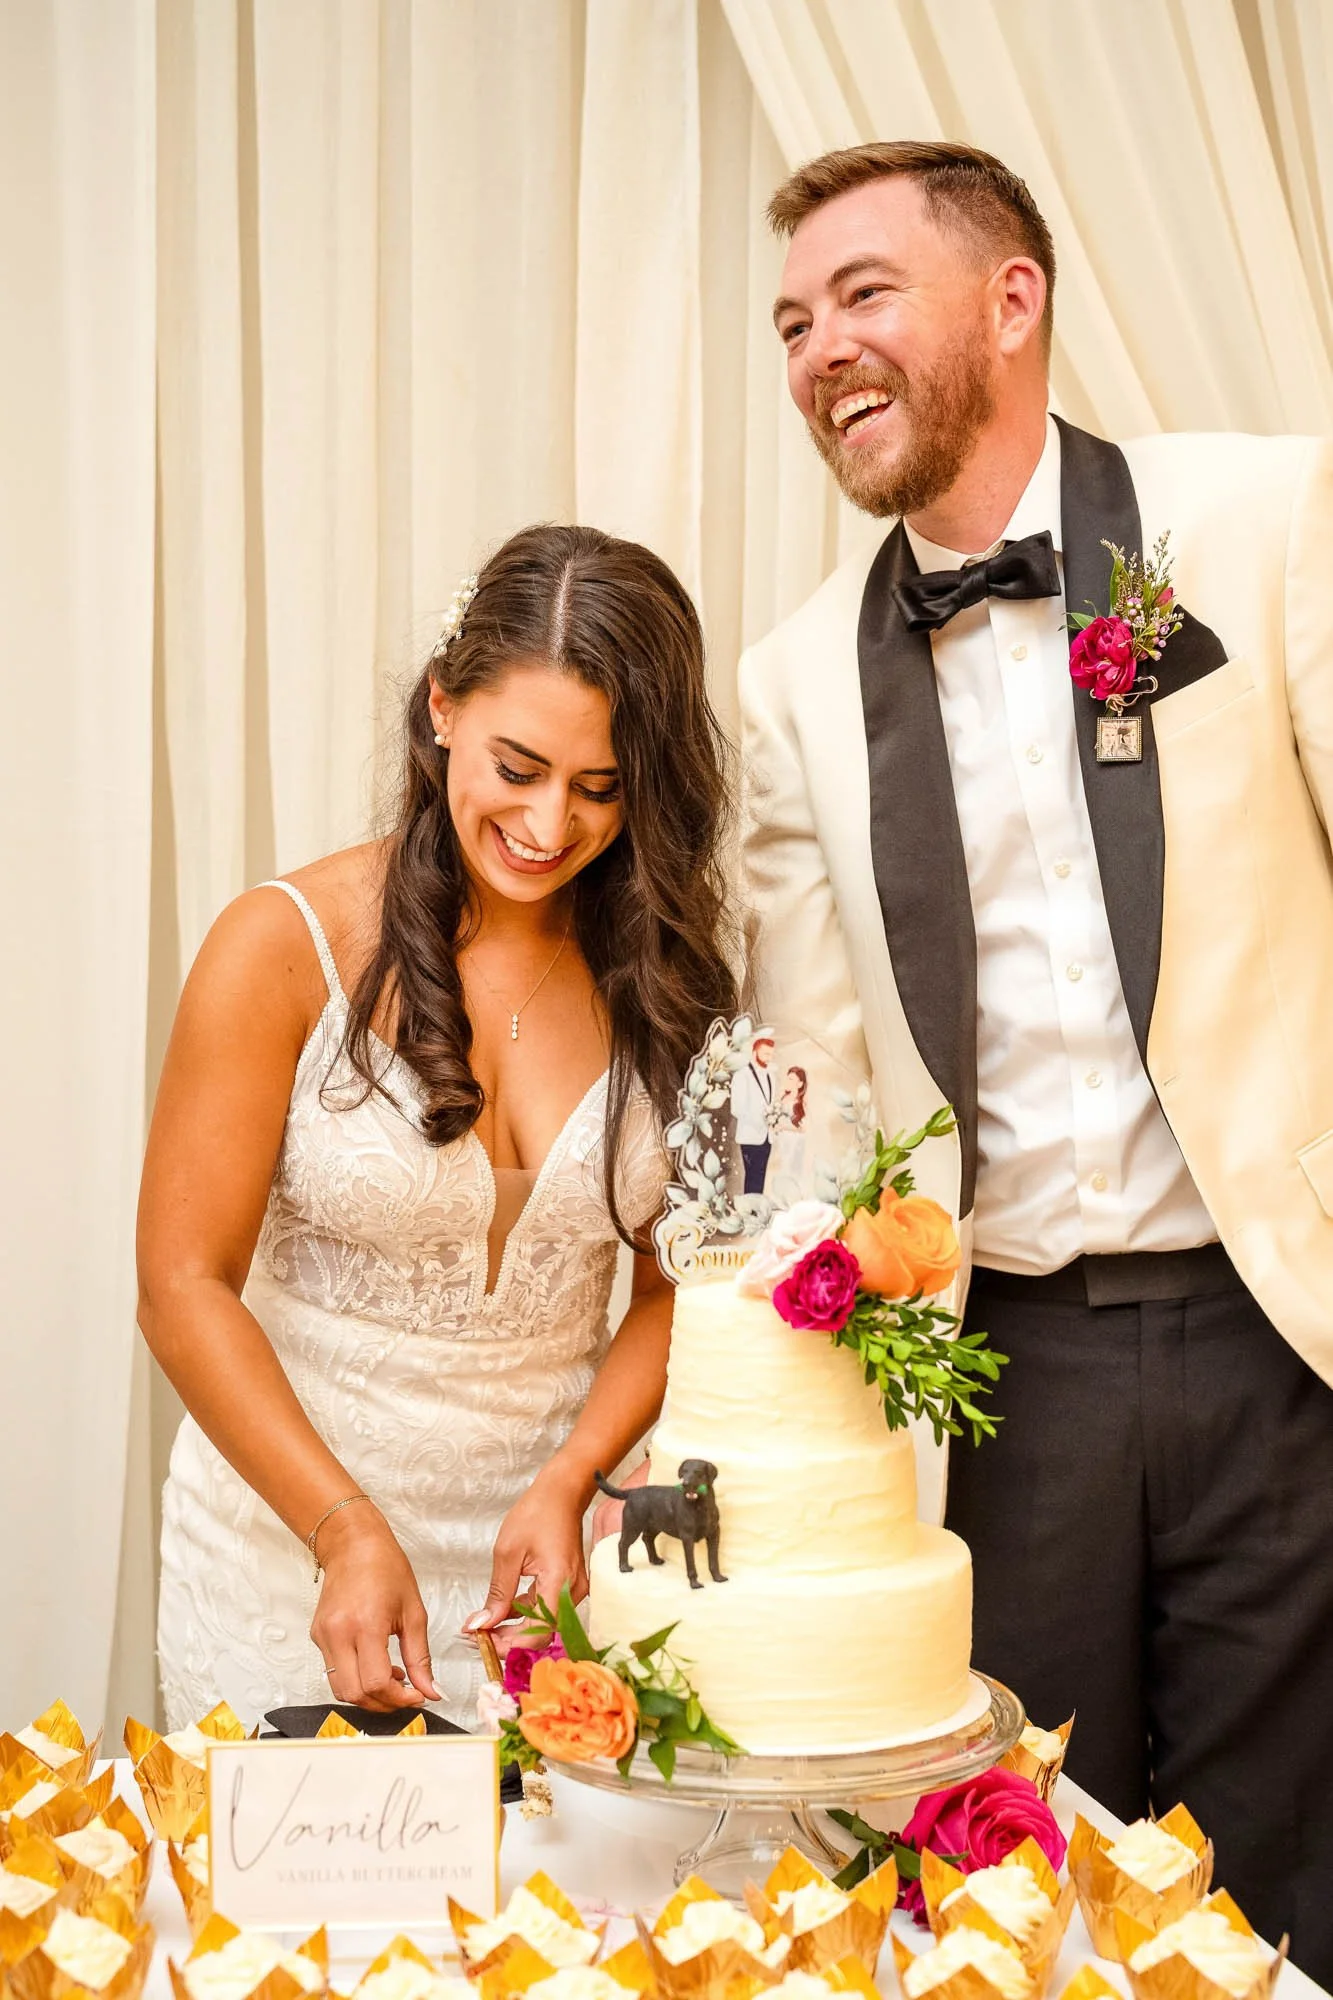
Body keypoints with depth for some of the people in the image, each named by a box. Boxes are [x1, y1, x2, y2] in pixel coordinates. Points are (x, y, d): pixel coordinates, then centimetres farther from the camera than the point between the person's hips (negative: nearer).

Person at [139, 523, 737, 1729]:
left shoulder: (663, 965, -1)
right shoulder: (287, 948, -11)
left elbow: (682, 1285, 3)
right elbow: (185, 1287, -10)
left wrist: (568, 1482, -11)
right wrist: (349, 1530, -18)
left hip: (543, 1551, 3)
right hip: (294, 1557, -2)